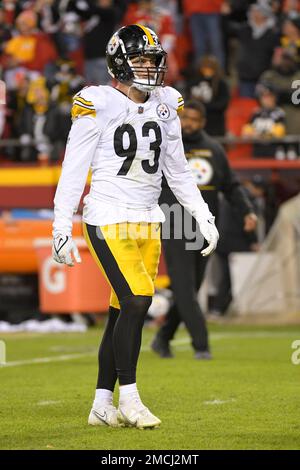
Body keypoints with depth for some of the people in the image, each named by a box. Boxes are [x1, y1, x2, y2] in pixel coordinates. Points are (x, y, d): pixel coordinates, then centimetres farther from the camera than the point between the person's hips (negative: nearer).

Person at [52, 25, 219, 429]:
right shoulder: (97, 106, -8)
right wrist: (62, 229, -10)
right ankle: (128, 399, -8)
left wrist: (204, 218, 14)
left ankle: (102, 405, 12)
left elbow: (178, 171, 18)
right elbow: (73, 172, -7)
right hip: (109, 219, -6)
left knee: (124, 312, 5)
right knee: (136, 300, -17)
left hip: (148, 221, 6)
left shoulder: (164, 105, 10)